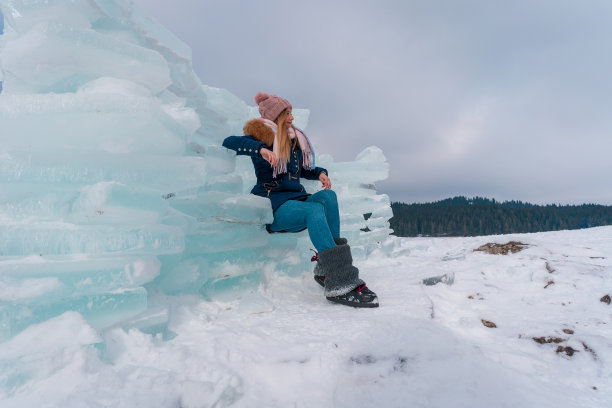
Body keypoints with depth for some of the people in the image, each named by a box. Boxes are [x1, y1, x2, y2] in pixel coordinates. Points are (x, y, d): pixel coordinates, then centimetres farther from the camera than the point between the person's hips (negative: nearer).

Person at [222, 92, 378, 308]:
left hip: (297, 198, 6)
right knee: (314, 209, -34)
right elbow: (229, 142, -13)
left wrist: (319, 173, 11)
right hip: (274, 205, -6)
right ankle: (339, 284, -43)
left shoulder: (295, 140, 23)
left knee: (328, 195, -26)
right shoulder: (262, 137, 3)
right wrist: (260, 149, -29)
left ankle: (326, 268, -30)